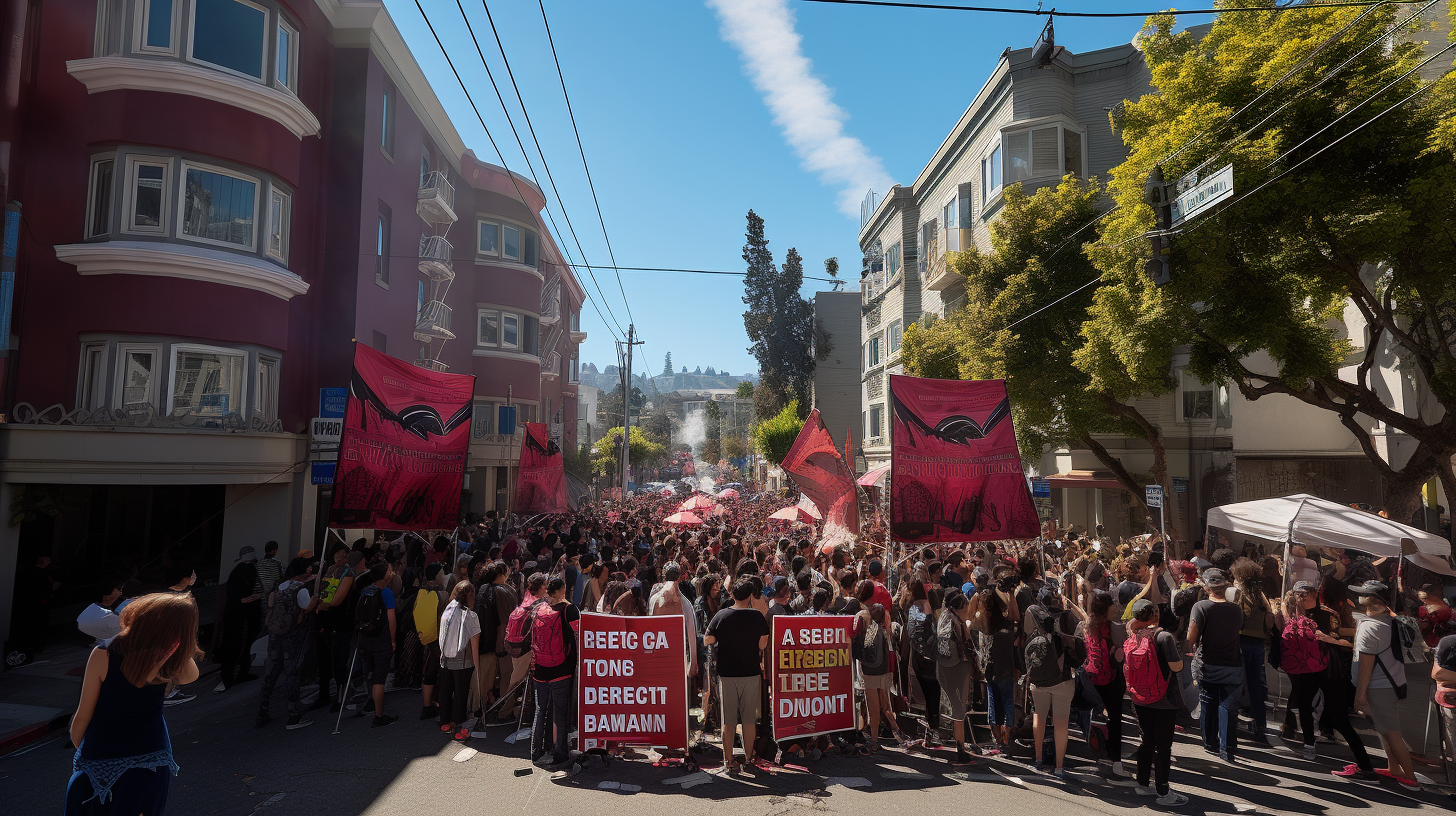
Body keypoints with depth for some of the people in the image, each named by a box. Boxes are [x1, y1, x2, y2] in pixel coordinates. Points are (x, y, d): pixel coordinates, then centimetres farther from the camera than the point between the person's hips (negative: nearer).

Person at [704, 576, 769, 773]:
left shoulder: (721, 616, -7)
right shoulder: (757, 617, -7)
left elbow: (707, 641, -1)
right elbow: (763, 645, -3)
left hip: (727, 674, 0)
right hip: (751, 674, 0)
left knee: (728, 720, 7)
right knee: (749, 718, 12)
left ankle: (728, 762, 12)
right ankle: (748, 757, 22)